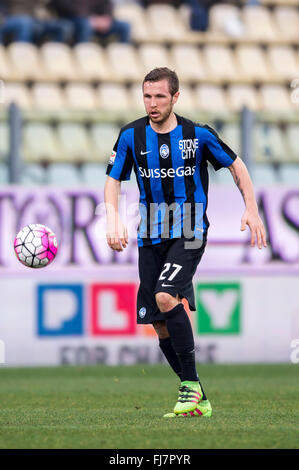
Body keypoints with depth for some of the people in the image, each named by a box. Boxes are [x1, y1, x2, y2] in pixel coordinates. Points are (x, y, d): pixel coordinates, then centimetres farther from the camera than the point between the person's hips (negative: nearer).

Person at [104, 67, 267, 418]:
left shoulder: (198, 134, -6)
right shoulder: (131, 136, 0)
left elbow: (236, 165, 8)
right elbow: (113, 180, 5)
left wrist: (251, 209, -1)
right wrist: (113, 220, -11)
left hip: (189, 234, -4)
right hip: (151, 237, 4)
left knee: (166, 298, -27)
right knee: (160, 324, 3)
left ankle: (190, 384, -16)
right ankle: (197, 400, 16)